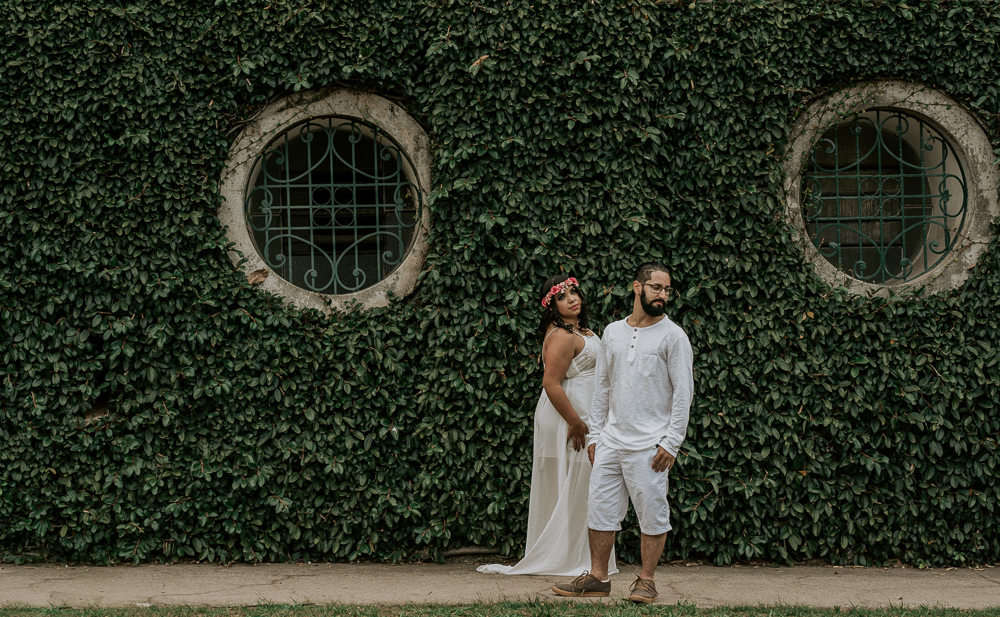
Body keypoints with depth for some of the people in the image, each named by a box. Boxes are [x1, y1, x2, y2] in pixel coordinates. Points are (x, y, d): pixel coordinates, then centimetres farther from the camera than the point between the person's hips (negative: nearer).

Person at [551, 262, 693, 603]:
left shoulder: (672, 336, -3)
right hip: (611, 440, 5)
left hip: (648, 445, -5)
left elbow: (683, 391, -6)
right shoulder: (613, 332, 12)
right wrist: (594, 434, 10)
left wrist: (671, 442, -12)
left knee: (652, 514, -1)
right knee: (600, 508, 7)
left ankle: (646, 581, 9)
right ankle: (598, 577, 15)